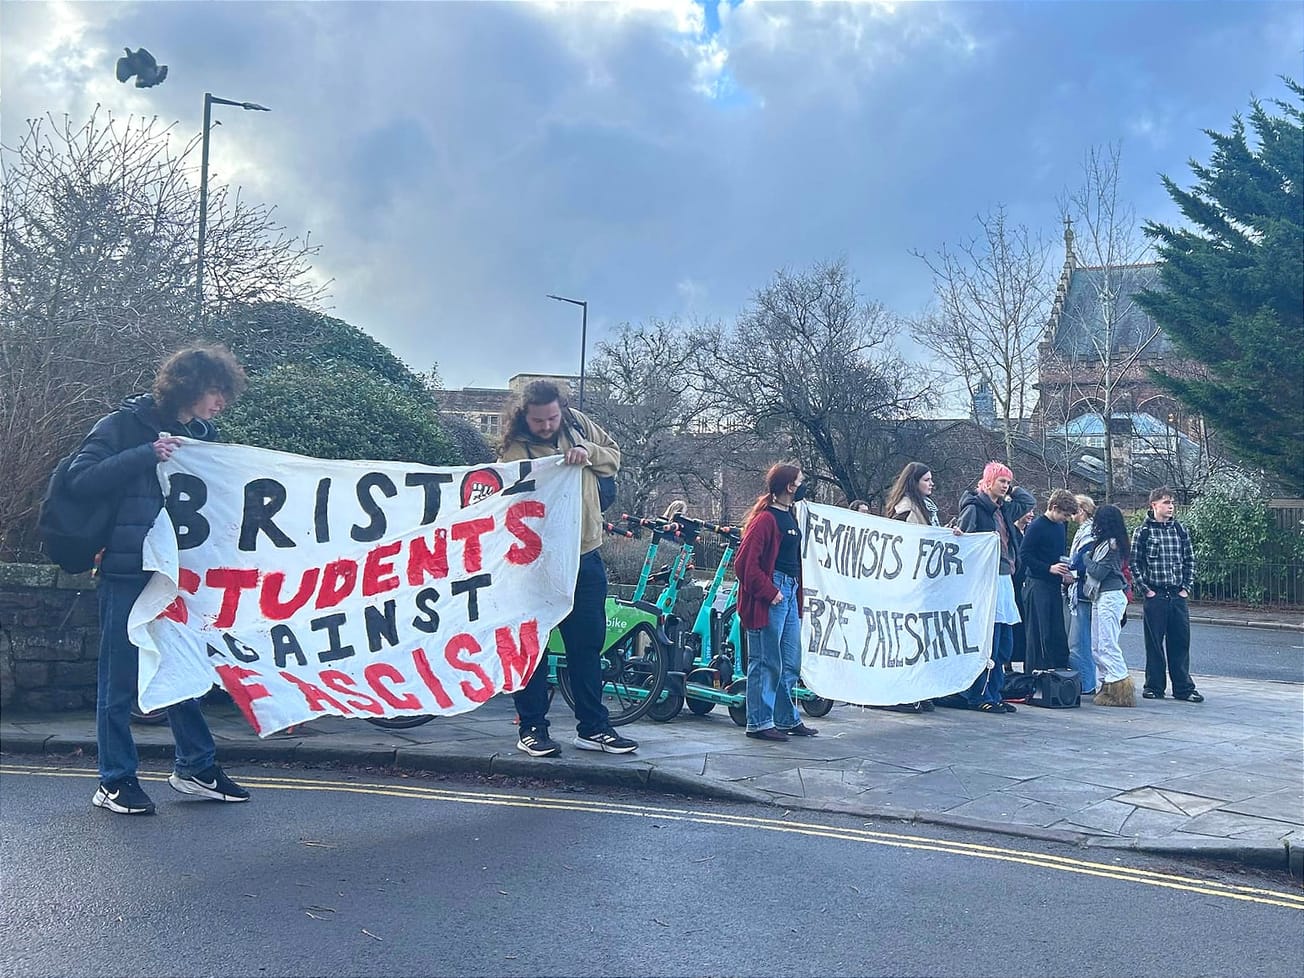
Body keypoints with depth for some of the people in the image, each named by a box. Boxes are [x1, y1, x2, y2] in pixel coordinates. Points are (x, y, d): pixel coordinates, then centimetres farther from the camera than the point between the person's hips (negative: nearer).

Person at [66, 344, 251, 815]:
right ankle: (115, 781, 11)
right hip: (126, 572, -6)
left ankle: (195, 767, 23)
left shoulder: (204, 437, 12)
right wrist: (146, 455, -21)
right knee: (120, 679, 2)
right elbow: (80, 479, -15)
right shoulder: (124, 425, -5)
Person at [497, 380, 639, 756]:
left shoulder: (577, 423, 2)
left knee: (589, 643, 11)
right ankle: (532, 728, 16)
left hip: (586, 556, 5)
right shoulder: (514, 451, -14)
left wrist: (588, 452, -11)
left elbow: (614, 457, 10)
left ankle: (593, 727, 21)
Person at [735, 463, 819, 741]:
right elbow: (745, 562, -20)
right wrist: (769, 592, -17)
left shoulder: (790, 517, 16)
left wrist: (796, 591, 16)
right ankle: (759, 723, 7)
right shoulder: (765, 518, -14)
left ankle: (787, 719, 26)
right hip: (770, 597, -10)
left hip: (789, 594, 10)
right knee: (767, 663, -2)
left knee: (790, 664, 15)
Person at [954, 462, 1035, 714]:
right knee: (988, 642, -9)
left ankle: (993, 694, 17)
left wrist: (1011, 490, 18)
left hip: (1004, 580, 9)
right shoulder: (974, 507, -8)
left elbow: (1029, 501, 34)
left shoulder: (1004, 509, 17)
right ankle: (979, 696, -1)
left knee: (1005, 644, 10)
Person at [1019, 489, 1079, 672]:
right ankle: (1033, 676, 3)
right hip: (1038, 586, -8)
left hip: (1055, 586, 8)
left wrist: (1065, 574, 7)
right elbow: (1024, 555, -14)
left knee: (1058, 634, 10)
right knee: (1039, 635, -4)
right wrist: (1049, 568, -19)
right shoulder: (1036, 526, -11)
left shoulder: (1060, 527, 14)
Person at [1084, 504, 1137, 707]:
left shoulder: (1111, 544, -14)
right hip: (1100, 597, 10)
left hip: (1110, 597, -10)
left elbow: (1098, 572, -14)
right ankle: (1108, 686, 15)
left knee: (1107, 646, -8)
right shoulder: (1103, 542, 14)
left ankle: (1121, 689, -5)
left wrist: (1086, 558, 0)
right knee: (1097, 647, 11)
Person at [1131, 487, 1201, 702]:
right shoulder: (1143, 531, -3)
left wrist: (1187, 587, 4)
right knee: (1154, 643, 3)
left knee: (1181, 642, 6)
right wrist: (1145, 589, -7)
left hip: (1178, 596, 3)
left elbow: (1190, 560, 13)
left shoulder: (1181, 530, 8)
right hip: (1155, 596, -3)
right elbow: (1134, 562, -3)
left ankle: (1183, 688, 14)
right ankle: (1154, 687, 13)